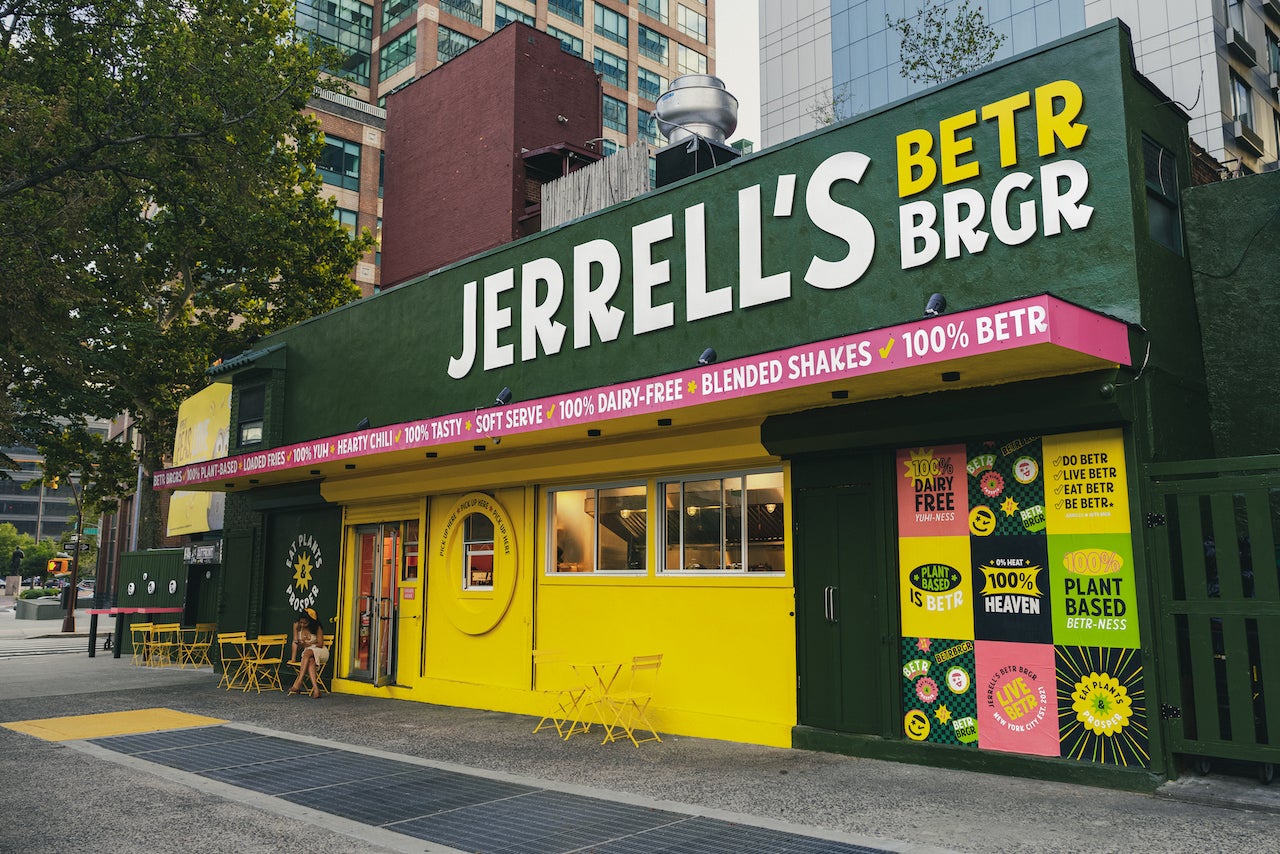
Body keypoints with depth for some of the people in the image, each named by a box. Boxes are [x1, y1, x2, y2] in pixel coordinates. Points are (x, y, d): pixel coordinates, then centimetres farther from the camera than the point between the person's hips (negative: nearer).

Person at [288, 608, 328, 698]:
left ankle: (298, 683, -44)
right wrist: (293, 658, -10)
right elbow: (295, 642, -3)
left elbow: (320, 644, -6)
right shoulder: (297, 625, -3)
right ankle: (315, 689, -49)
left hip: (320, 652, -3)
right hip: (307, 653, 3)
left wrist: (307, 644, -14)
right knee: (310, 661, -35)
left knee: (307, 653, -37)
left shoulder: (317, 628, -11)